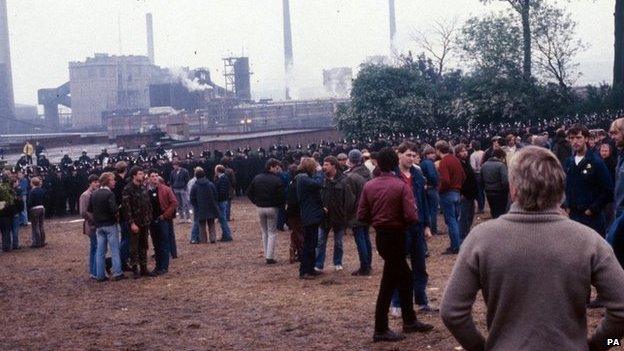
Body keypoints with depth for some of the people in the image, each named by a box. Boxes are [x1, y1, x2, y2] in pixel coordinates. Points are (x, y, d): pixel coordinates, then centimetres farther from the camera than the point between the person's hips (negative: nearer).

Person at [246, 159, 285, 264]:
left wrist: (256, 202, 11)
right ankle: (270, 257, -2)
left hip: (260, 208, 5)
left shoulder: (257, 178, 3)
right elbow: (281, 196, -16)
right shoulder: (277, 180, -13)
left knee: (264, 232, 16)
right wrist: (280, 205, 1)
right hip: (272, 208, -5)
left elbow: (249, 193, 6)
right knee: (272, 233, 2)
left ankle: (266, 255, 17)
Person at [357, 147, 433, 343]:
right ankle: (380, 330, 7)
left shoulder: (369, 186, -3)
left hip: (380, 236, 6)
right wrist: (401, 222, 0)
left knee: (404, 276, 20)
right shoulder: (401, 186, -15)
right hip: (396, 237, -6)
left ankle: (409, 321, 29)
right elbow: (411, 217, -21)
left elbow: (362, 216, -3)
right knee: (389, 283, 2)